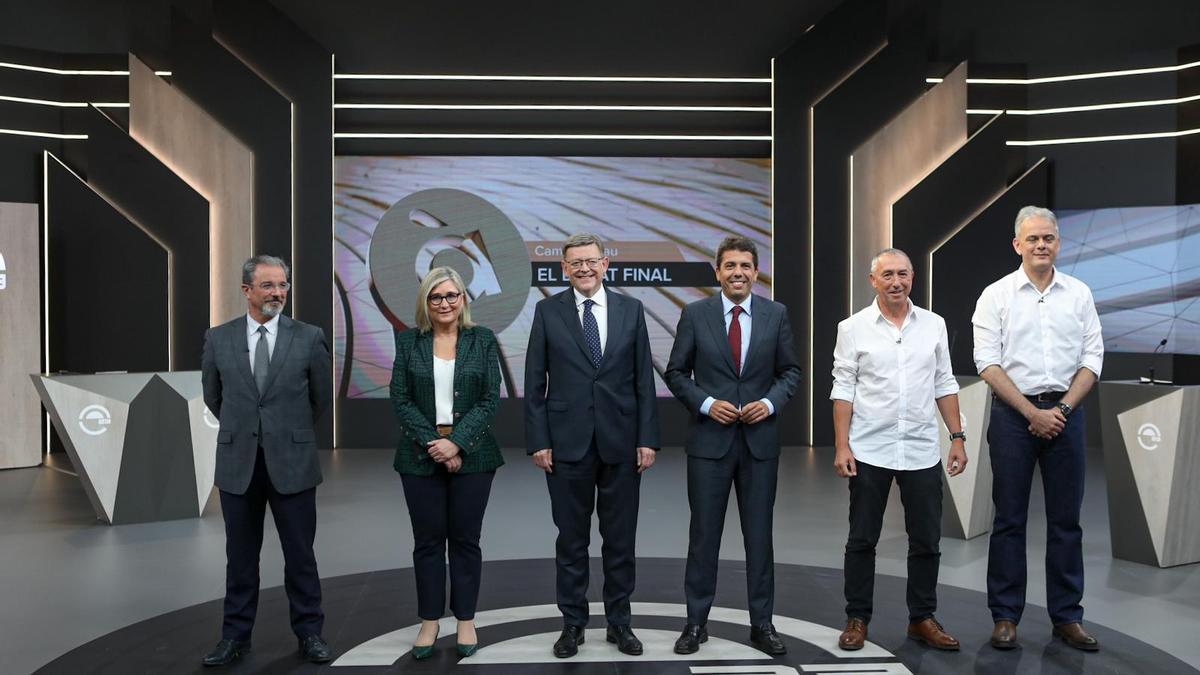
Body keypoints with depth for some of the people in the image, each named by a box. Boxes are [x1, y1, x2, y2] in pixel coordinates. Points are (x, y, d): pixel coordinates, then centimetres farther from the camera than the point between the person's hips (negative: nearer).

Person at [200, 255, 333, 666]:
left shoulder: (309, 338, -4)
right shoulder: (218, 339, 1)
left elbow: (321, 396, 8)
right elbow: (213, 397, 15)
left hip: (292, 462, -1)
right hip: (238, 463, 2)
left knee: (300, 554, 7)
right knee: (240, 555, 12)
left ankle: (309, 633, 20)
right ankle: (236, 635, 24)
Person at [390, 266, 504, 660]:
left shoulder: (483, 340, 1)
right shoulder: (409, 342, 3)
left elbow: (490, 400, -4)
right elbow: (400, 400, -1)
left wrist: (456, 443, -14)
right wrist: (433, 443, -12)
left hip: (471, 453, -1)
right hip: (421, 456, 1)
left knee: (465, 539, 6)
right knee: (427, 539, 7)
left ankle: (466, 620, 19)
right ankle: (429, 621, 20)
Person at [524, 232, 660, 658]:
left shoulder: (631, 309, 3)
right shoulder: (547, 311, 1)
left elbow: (644, 380, 3)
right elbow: (535, 383, 1)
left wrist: (647, 439, -3)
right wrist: (538, 441, -5)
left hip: (621, 442, 1)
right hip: (567, 442, -1)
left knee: (620, 539, 10)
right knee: (571, 539, 9)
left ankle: (619, 621, 24)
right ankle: (573, 623, 23)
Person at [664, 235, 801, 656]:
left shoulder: (776, 314, 2)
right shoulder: (695, 314, -2)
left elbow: (790, 371, 8)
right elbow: (676, 373, 2)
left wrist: (771, 402, -10)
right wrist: (706, 403, -12)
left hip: (761, 439, 1)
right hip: (709, 439, -1)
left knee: (759, 535, 9)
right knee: (704, 533, 6)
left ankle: (762, 623, 22)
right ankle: (696, 622, 19)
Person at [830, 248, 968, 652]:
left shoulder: (934, 325, 5)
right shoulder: (853, 328, -2)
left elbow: (944, 386, 9)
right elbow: (843, 390, -4)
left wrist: (958, 438, 3)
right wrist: (841, 446, -9)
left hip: (922, 451, 3)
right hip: (869, 451, -2)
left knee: (926, 540, 8)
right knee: (862, 540, 7)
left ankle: (922, 619, 23)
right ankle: (857, 619, 19)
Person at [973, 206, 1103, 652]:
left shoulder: (1079, 294, 7)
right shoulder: (996, 296, 0)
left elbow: (1092, 359, 5)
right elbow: (988, 364, -6)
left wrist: (1062, 409, -7)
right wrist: (1034, 413, -11)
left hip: (1065, 412, 2)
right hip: (1013, 414, -2)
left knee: (1066, 519, 7)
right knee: (1010, 519, 3)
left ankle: (1067, 617, 18)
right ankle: (1005, 616, 11)